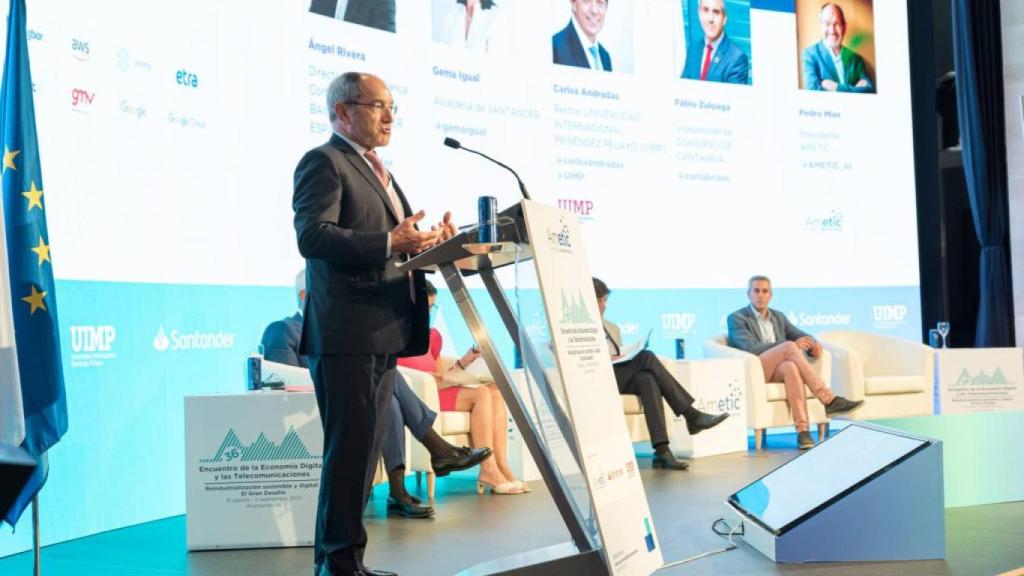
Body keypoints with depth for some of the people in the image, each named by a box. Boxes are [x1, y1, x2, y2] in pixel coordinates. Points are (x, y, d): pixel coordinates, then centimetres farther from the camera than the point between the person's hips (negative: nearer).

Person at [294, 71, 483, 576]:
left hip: (382, 334, 9)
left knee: (365, 449, 11)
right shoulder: (324, 162, -4)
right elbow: (313, 236, -18)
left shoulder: (376, 171, 25)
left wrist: (426, 242, 7)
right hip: (345, 333, -9)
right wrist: (391, 243, -26)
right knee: (349, 446, -6)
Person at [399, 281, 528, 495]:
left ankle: (502, 467, -25)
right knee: (480, 394, -23)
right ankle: (488, 471, -28)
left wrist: (469, 357, 8)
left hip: (436, 391, 8)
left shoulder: (431, 335, 25)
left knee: (494, 392, -14)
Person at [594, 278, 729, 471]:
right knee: (646, 356, -27)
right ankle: (691, 415, -30)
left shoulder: (612, 327, 28)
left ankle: (662, 451, -43)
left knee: (647, 379, -32)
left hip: (622, 377, 6)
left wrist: (627, 356, 2)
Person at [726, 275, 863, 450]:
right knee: (789, 347, -31)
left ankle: (803, 431, -47)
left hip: (778, 370, 4)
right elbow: (750, 348, -14)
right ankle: (829, 400, -36)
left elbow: (803, 337, 17)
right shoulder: (737, 318, 2)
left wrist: (814, 344, -11)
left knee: (791, 367, -36)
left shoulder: (778, 317, 22)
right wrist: (792, 345, -23)